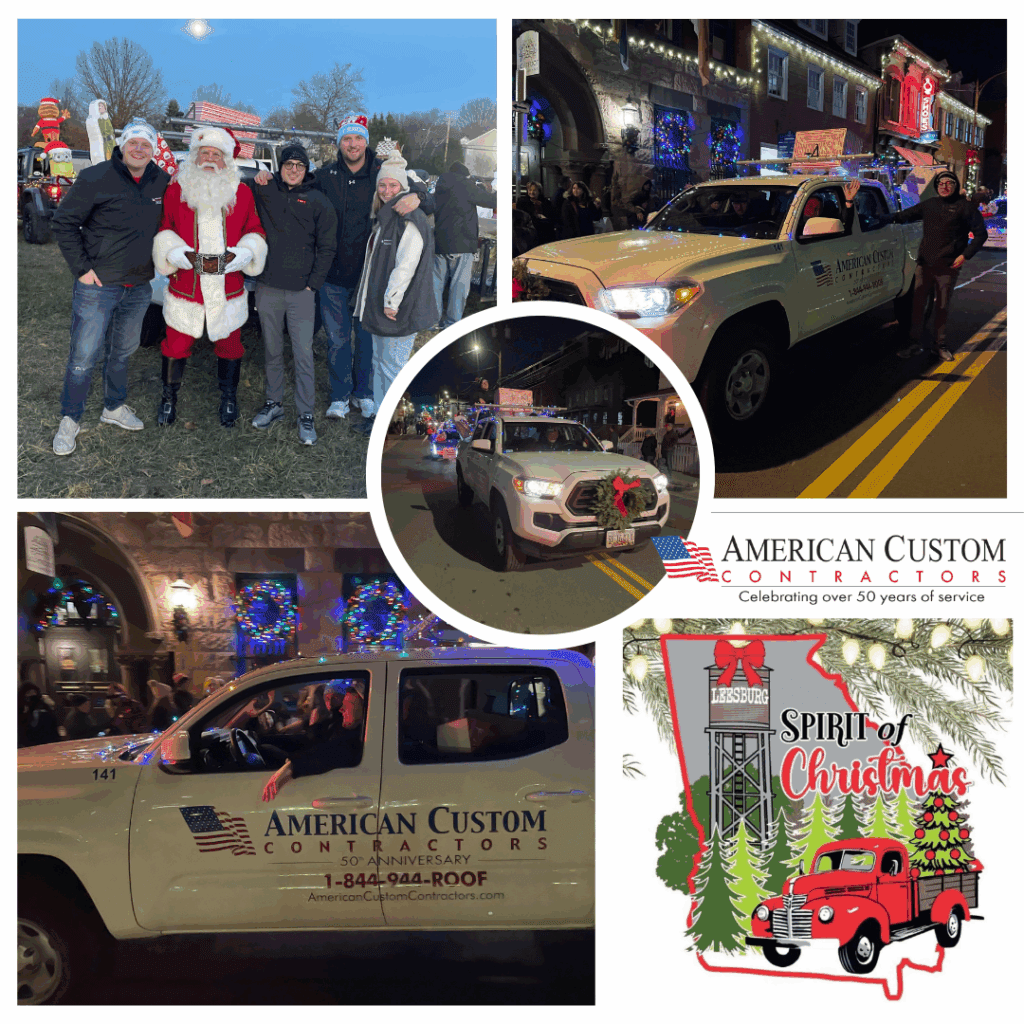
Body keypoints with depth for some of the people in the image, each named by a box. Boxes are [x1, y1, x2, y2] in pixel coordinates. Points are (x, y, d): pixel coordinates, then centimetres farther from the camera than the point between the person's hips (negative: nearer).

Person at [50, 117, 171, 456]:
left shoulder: (161, 183, 2)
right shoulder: (96, 178, -13)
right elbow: (63, 223, -9)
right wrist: (81, 268, -11)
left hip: (139, 287, 5)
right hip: (98, 285, -5)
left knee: (123, 351, 18)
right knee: (84, 356, -3)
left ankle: (114, 408, 35)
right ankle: (69, 420, 10)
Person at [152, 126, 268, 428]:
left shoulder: (242, 193, 3)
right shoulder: (175, 190, 1)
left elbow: (255, 233, 6)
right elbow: (163, 230, 5)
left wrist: (236, 256, -12)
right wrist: (183, 255, -12)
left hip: (228, 287, 1)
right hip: (185, 286, -1)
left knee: (229, 344, 11)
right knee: (177, 344, 5)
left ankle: (228, 399, 30)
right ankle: (169, 397, 25)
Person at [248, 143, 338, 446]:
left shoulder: (318, 202, 2)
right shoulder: (263, 192, 5)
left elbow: (327, 248, 4)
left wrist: (313, 284, -2)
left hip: (302, 292, -2)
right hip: (268, 288, 2)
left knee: (303, 355, -3)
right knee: (272, 351, 13)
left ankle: (305, 415, 4)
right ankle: (274, 403, 27)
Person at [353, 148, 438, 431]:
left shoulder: (410, 220, -17)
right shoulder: (384, 217, 16)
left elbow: (406, 266, -23)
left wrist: (391, 302, -23)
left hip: (400, 311, -10)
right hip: (381, 307, 10)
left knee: (393, 366, -5)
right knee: (380, 362, 18)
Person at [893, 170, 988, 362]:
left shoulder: (965, 207, 0)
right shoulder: (929, 204, 13)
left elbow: (981, 234, 2)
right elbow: (907, 215, 25)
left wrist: (965, 255, -8)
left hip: (947, 267, -4)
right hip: (924, 264, 4)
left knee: (942, 308, 4)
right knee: (917, 304, 1)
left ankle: (940, 345, 16)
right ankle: (914, 344, 8)